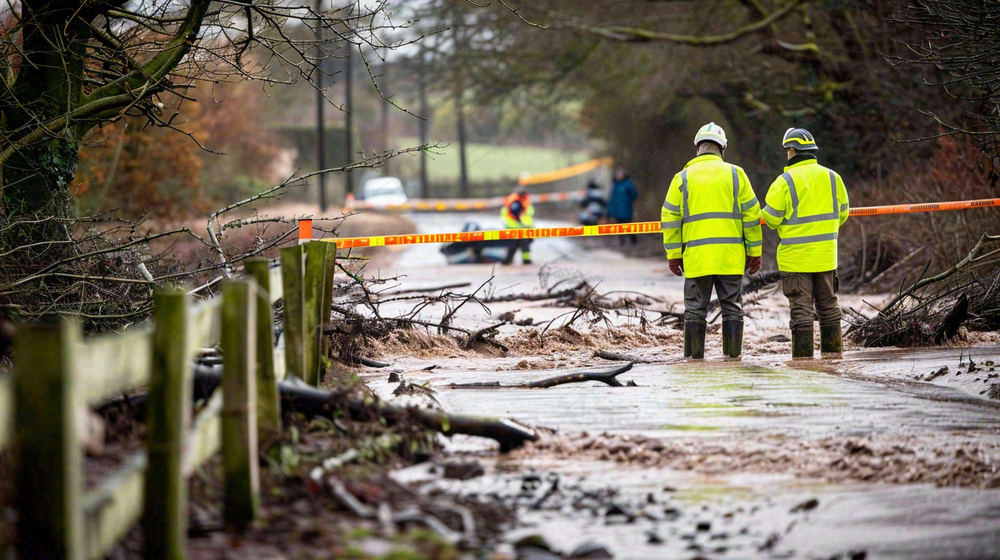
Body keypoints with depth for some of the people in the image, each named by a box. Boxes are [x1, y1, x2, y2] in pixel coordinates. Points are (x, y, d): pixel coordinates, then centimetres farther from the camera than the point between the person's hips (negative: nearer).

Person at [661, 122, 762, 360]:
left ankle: (694, 354, 4)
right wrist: (754, 252, 8)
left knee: (695, 307, 5)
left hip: (696, 257, 0)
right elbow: (751, 215, 3)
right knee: (731, 305, 6)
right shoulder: (735, 174, 5)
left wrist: (673, 255, 8)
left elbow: (670, 218, 3)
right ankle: (733, 352, 4)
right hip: (731, 256, 0)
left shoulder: (683, 178, 5)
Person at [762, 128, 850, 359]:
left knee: (801, 306, -1)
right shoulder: (831, 177, 4)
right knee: (828, 304, 15)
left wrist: (780, 225, 12)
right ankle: (832, 349, 18)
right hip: (826, 254, 5)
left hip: (796, 255, -4)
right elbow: (842, 212, 12)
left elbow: (771, 216, -10)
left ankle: (803, 354, -2)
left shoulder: (785, 181, -12)